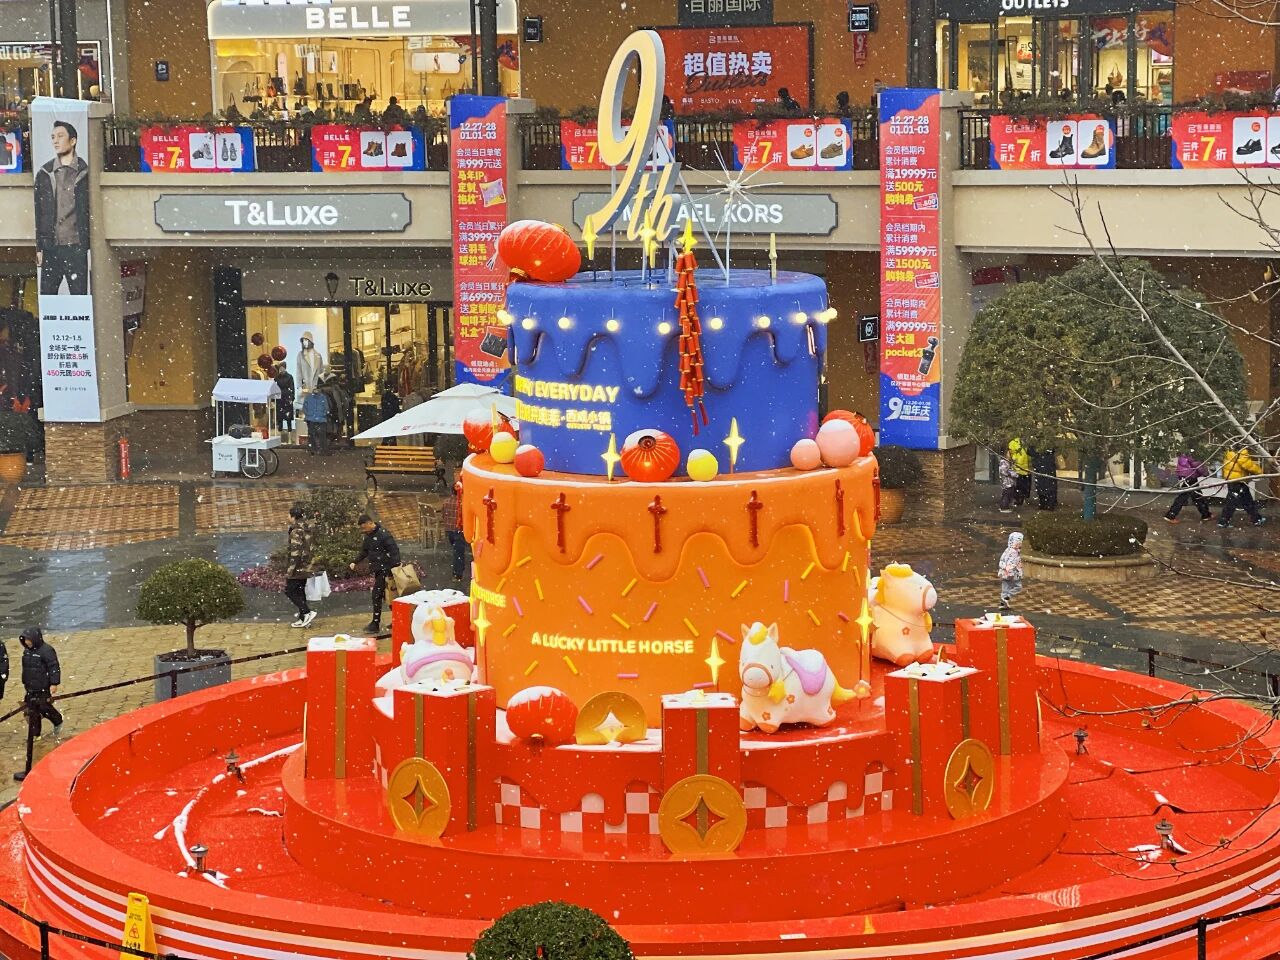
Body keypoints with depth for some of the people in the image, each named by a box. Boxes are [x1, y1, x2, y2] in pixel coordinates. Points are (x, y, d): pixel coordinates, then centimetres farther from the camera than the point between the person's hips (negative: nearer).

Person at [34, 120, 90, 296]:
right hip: (50, 248, 2)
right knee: (46, 296, 2)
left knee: (79, 297, 0)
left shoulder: (85, 173, 3)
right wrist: (38, 247, 4)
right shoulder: (44, 174, 11)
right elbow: (37, 213, 10)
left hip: (76, 247, -2)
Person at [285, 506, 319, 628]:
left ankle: (308, 612, -10)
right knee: (300, 591, 16)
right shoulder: (308, 529, 9)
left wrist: (289, 571, -21)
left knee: (289, 591, 0)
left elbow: (295, 553, -23)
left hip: (298, 567, -9)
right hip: (307, 566, 9)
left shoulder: (296, 532, -20)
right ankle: (303, 618, 18)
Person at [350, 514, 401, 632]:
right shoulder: (368, 536, 13)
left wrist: (397, 565, -23)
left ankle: (376, 624, -6)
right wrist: (355, 562, 14)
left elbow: (394, 550, -17)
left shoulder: (383, 534, -15)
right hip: (377, 569, 9)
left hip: (385, 569, -9)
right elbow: (364, 551, 25)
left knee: (376, 596, -9)